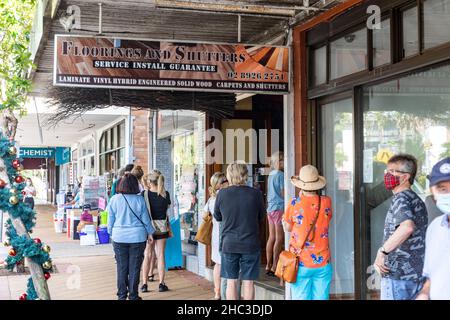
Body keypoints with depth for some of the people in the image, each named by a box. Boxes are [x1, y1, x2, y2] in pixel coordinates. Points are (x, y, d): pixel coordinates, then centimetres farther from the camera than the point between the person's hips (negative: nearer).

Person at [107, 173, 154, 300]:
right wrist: (150, 233, 13)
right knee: (134, 268, 6)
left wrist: (112, 233, 17)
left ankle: (122, 295, 15)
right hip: (137, 237, -1)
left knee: (122, 267, 9)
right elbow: (145, 218, 0)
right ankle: (133, 295, 12)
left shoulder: (114, 199, -4)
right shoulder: (139, 199, -7)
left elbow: (111, 220, 3)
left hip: (119, 237, 1)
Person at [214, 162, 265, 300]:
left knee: (231, 282, 9)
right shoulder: (255, 193, -8)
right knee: (248, 282, 7)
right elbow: (262, 216, 6)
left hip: (229, 244, 0)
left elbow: (217, 216, 8)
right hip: (250, 244, 0)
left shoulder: (222, 194, -7)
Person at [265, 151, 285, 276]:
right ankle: (274, 267, -5)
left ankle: (268, 266, 13)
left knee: (272, 238, 11)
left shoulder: (271, 175, 14)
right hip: (279, 208, -8)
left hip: (270, 208, 9)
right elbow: (283, 194, -13)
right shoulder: (281, 175, -12)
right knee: (279, 239, -5)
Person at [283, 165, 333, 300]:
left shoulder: (295, 204, -10)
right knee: (321, 298, 7)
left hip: (301, 264, -2)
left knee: (301, 298, 4)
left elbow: (288, 228, 4)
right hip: (323, 263, 2)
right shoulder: (326, 202, -3)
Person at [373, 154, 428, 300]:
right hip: (418, 275, 9)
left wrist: (382, 251, -25)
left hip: (397, 276, -9)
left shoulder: (401, 199, -12)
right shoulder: (418, 201, 16)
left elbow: (407, 227, -32)